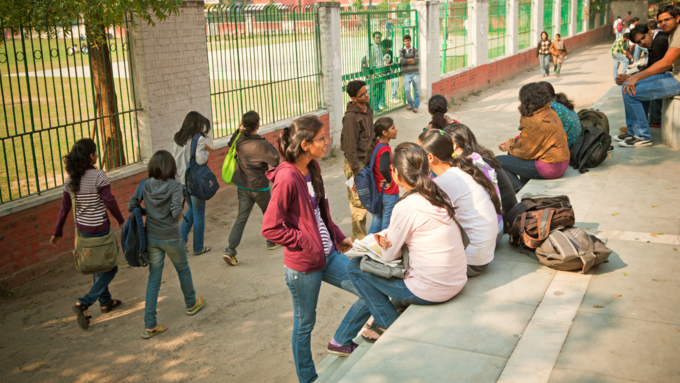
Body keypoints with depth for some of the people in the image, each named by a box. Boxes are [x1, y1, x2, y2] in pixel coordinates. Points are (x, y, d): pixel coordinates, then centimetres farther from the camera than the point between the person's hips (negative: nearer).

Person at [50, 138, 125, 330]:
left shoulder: (70, 180, -1)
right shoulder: (99, 176, -20)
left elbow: (64, 208, 3)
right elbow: (110, 203, -17)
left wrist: (58, 232, 13)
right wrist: (121, 220, -1)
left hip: (82, 229, 7)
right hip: (100, 230, -7)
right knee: (110, 268, 8)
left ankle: (106, 302, 37)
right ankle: (83, 304, -4)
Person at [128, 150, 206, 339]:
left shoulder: (145, 185, -4)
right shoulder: (175, 186, -16)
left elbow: (131, 207, -3)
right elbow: (176, 212, -26)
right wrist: (178, 215, -3)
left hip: (151, 237, 3)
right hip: (170, 238, -3)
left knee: (153, 279, 9)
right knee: (183, 269, 23)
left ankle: (150, 325, 8)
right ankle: (191, 304, 45)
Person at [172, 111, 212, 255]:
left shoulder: (177, 138, 5)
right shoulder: (199, 139, -16)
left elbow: (174, 158, 7)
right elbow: (200, 160, -22)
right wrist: (207, 151, -4)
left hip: (182, 179, 7)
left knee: (192, 209, 26)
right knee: (199, 215, 6)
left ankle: (182, 238, 15)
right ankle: (198, 248, 15)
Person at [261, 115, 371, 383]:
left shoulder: (313, 168, 5)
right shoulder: (287, 178, -22)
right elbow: (270, 228, -22)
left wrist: (338, 237, 11)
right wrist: (306, 244, -18)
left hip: (328, 255, 8)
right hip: (303, 265, -8)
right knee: (305, 323, 11)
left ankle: (340, 341, 23)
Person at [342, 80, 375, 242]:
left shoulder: (368, 110, 8)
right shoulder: (351, 116, -20)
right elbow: (350, 147, -21)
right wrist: (356, 173, -21)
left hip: (366, 160, 9)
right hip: (355, 162, -9)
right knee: (359, 204, -3)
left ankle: (360, 238, 26)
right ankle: (359, 240, 8)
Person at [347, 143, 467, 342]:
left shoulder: (406, 206, -21)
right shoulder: (438, 194, 2)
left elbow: (389, 256, -9)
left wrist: (383, 242, 10)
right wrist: (385, 234, 0)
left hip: (430, 292, -8)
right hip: (457, 282, 8)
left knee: (355, 266, 6)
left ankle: (392, 326, 14)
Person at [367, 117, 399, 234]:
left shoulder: (376, 145, 2)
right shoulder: (385, 150, -24)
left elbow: (369, 163, 16)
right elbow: (383, 168, -42)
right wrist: (389, 181, -24)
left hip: (377, 191, 8)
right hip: (389, 193, -8)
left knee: (377, 220, 21)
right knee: (387, 223, 7)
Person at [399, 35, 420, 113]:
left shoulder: (415, 50, 7)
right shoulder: (401, 51, 6)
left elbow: (417, 61, -8)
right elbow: (401, 61, -11)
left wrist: (406, 61, -8)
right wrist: (412, 59, -6)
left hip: (415, 73, 1)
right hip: (406, 74, -1)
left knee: (417, 90, 1)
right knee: (407, 90, -9)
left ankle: (416, 106, 14)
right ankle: (410, 104, 14)